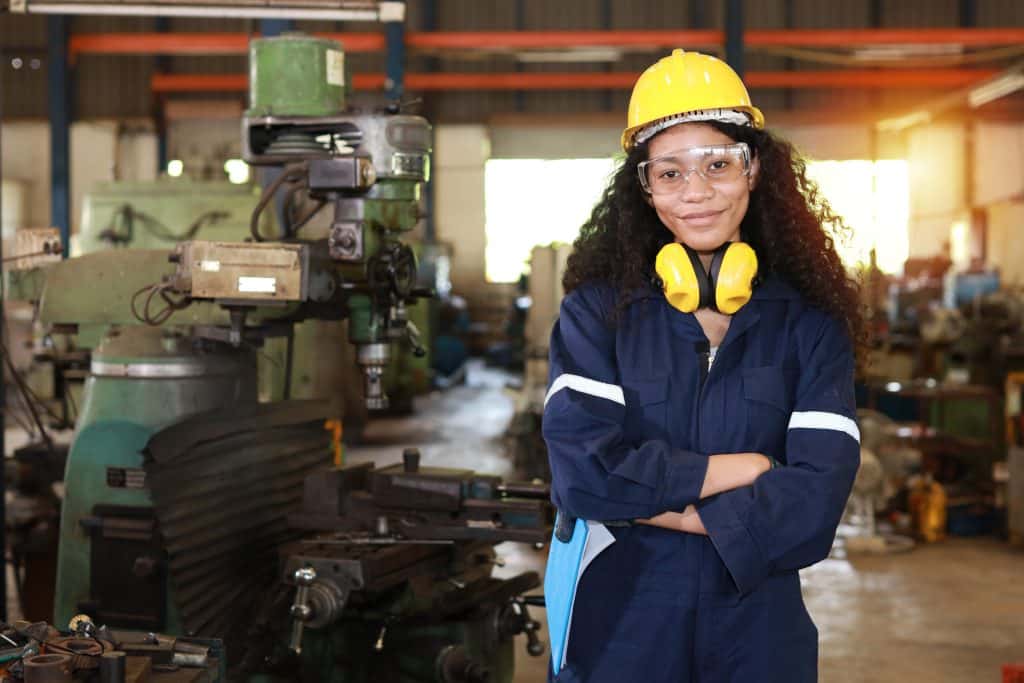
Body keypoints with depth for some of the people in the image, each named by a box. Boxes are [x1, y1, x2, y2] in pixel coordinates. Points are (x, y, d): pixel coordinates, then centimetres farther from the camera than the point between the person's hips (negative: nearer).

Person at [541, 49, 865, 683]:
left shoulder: (809, 323, -1)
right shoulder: (597, 310, -3)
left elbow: (815, 500, -12)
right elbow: (582, 469, -16)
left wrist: (649, 505, -15)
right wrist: (745, 467, -14)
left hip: (758, 630, 1)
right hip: (617, 628, 0)